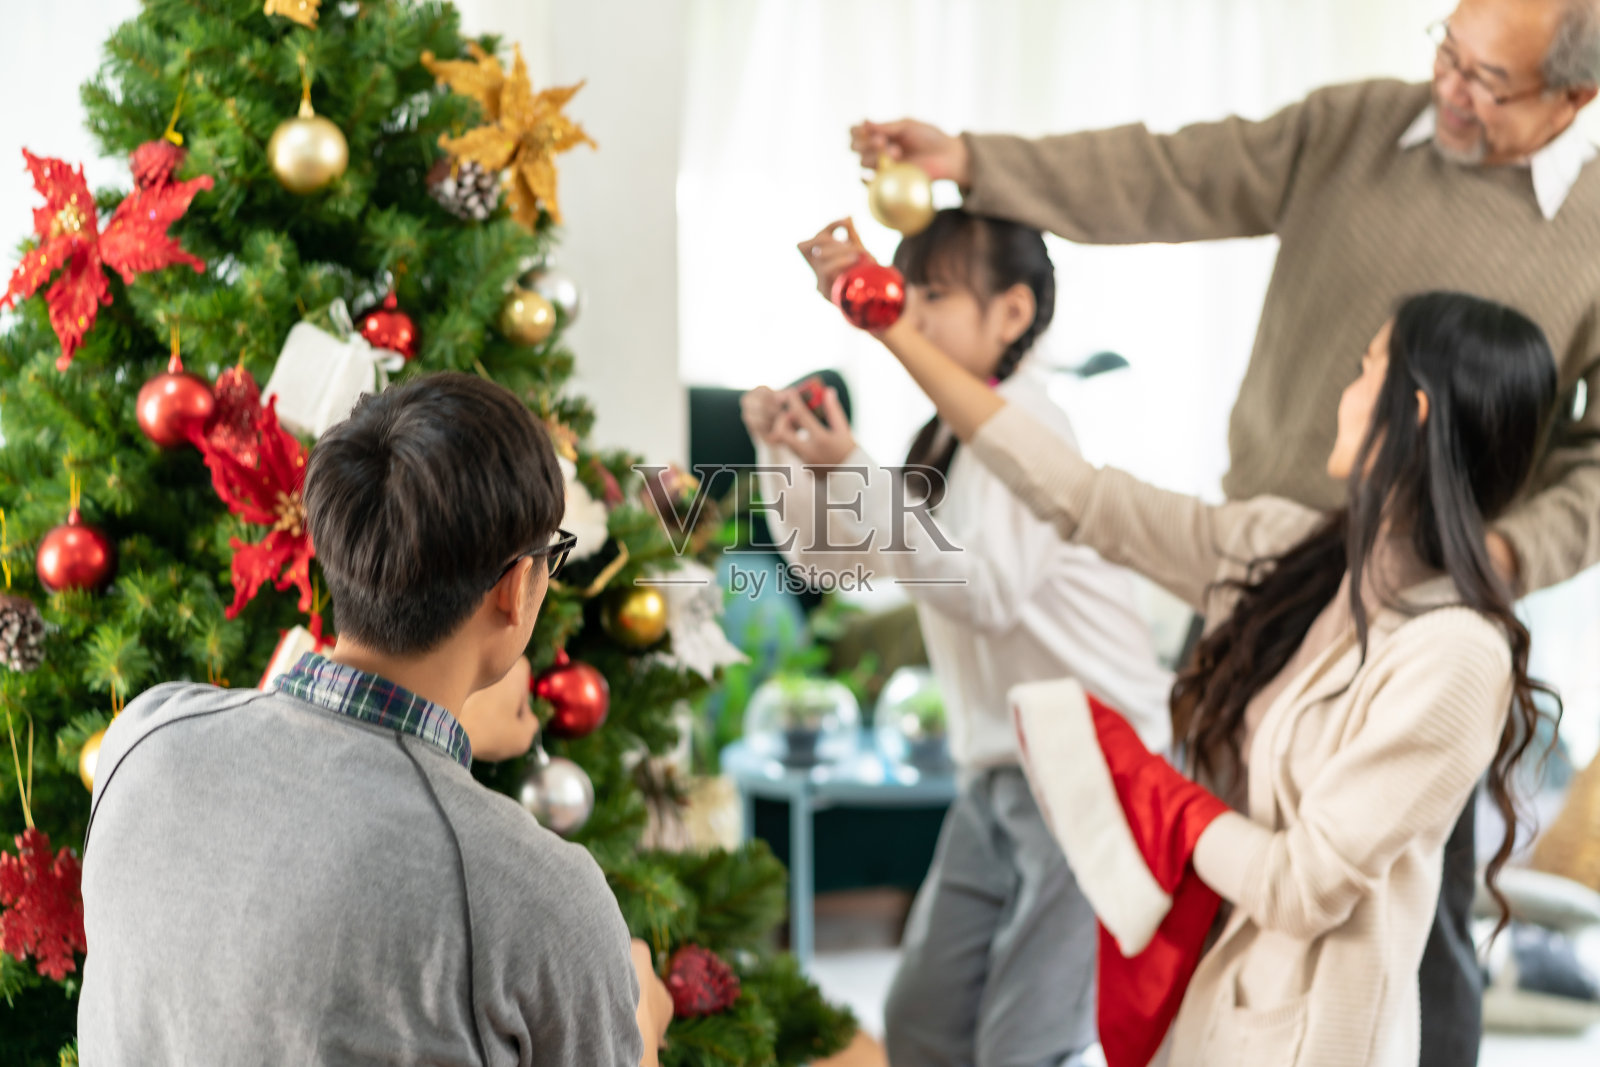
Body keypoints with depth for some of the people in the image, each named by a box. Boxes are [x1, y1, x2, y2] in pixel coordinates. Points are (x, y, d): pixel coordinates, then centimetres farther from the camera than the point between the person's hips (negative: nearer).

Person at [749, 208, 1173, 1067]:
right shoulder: (946, 438, 10)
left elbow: (990, 592, -29)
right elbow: (827, 555, 16)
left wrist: (853, 477, -32)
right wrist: (785, 455, -1)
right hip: (998, 772, 9)